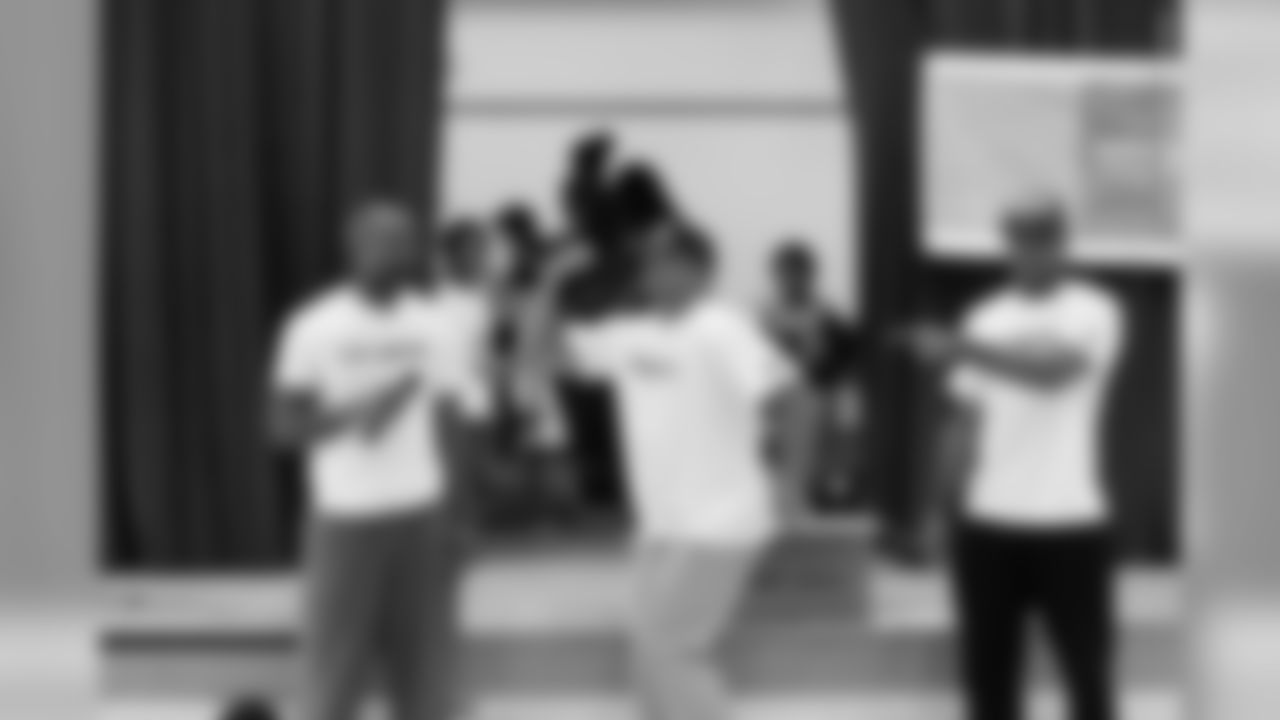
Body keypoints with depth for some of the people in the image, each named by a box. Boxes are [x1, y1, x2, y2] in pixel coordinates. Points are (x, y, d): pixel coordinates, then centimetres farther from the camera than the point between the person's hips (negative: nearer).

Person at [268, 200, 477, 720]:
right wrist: (353, 414, -19)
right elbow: (284, 425, -3)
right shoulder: (316, 326, -4)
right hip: (346, 518, -3)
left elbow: (451, 422, 8)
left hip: (420, 516, 3)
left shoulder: (435, 326, 5)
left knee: (426, 660, 5)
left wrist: (456, 517, 2)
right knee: (334, 668, 0)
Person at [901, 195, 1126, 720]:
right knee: (988, 666, 8)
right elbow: (964, 420, 13)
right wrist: (939, 507, 7)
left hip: (1069, 523, -4)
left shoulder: (1095, 311, -4)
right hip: (989, 523, 4)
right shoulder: (985, 318, 10)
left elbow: (1052, 371, -24)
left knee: (1087, 665, 4)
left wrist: (960, 348, -34)